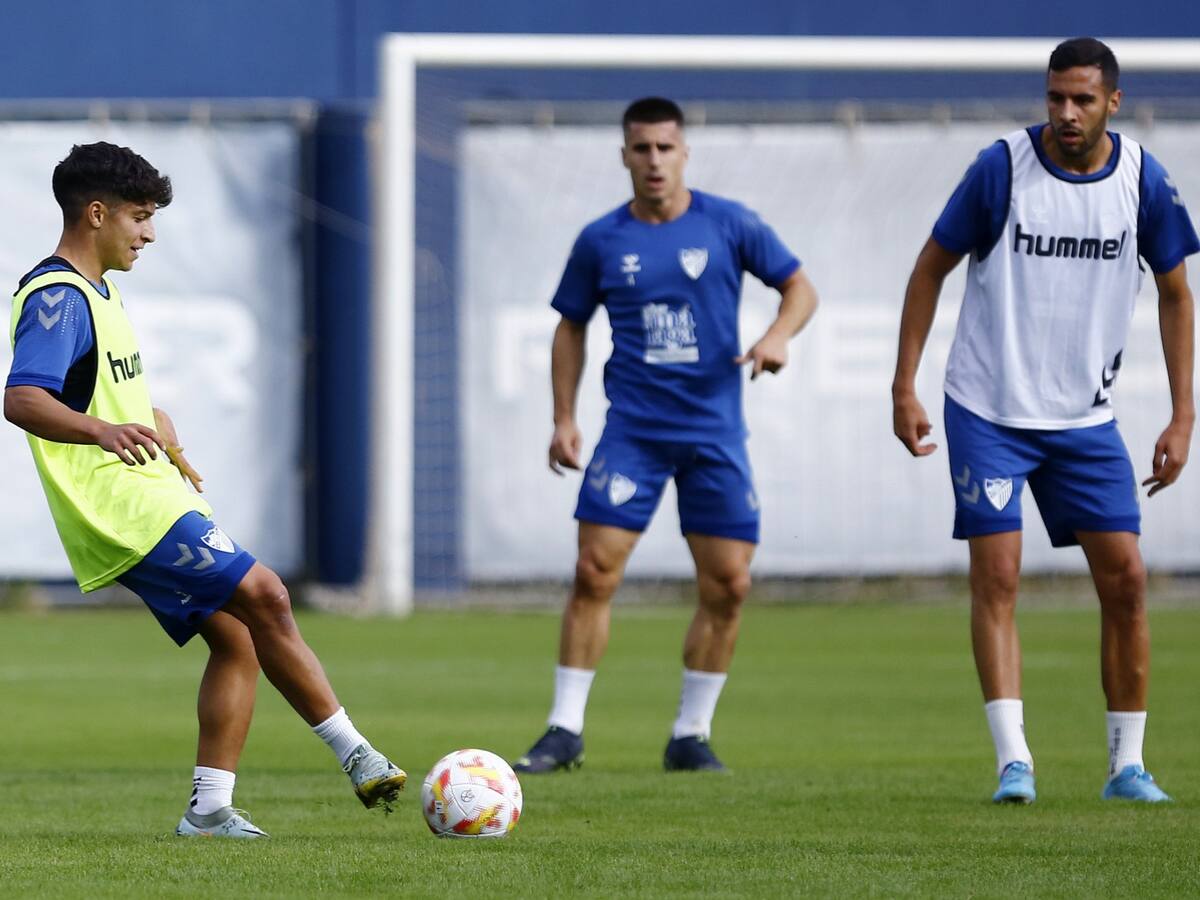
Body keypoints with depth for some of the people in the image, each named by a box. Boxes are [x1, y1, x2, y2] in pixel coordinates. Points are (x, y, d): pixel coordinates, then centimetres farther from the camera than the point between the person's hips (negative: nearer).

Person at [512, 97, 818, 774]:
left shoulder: (728, 225, 0)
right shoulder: (601, 241, 3)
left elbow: (801, 287, 6)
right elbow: (572, 326, 14)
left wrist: (778, 336, -14)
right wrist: (564, 419, 6)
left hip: (714, 433, 0)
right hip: (632, 431, 0)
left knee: (729, 585, -3)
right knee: (595, 572, -10)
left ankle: (692, 735, 11)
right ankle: (565, 731, -1)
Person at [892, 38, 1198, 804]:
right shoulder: (1001, 168, -11)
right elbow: (932, 268, -1)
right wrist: (905, 387, -6)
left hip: (1086, 418, 3)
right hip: (988, 413, -2)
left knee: (1125, 578, -2)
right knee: (996, 576, -11)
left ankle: (1128, 763, 8)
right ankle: (1013, 761, -9)